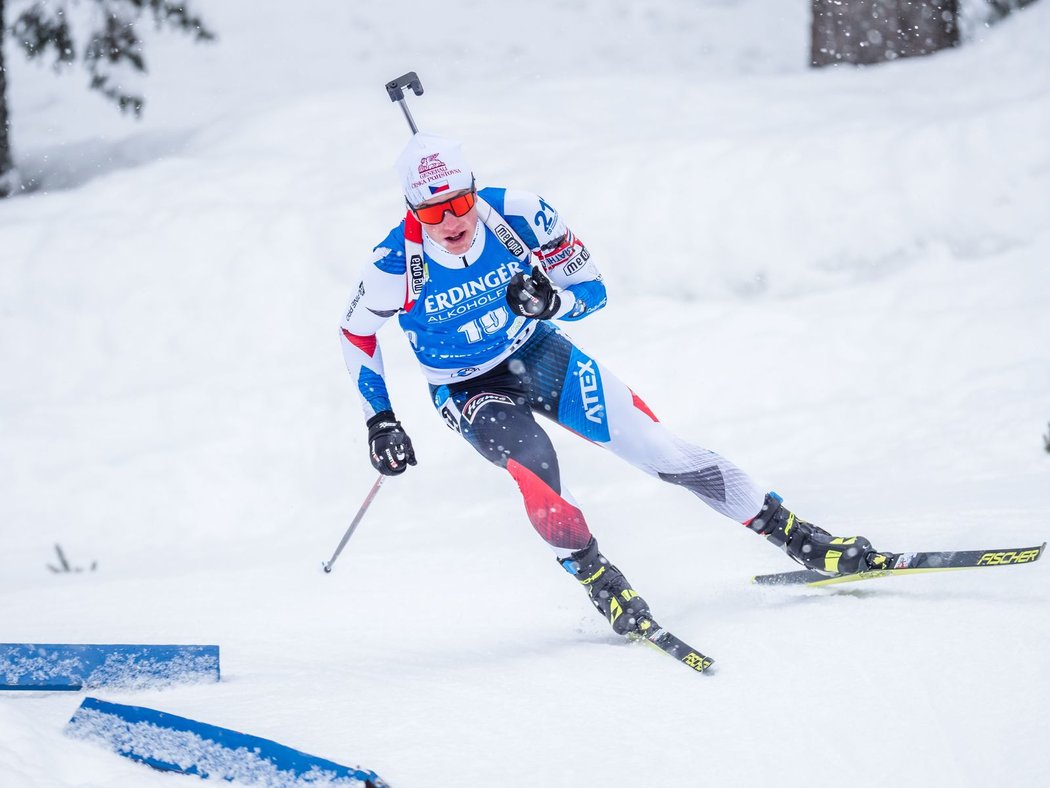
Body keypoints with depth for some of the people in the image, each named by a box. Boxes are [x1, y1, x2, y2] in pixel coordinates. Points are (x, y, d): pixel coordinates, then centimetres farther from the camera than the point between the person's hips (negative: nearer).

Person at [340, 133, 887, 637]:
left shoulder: (517, 214, -24)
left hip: (535, 351, 1)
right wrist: (379, 421, -7)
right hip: (469, 390, -1)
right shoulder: (394, 267, -26)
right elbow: (356, 332, -5)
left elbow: (592, 292, -12)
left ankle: (794, 535, 2)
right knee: (532, 460, -33)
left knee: (654, 446, -7)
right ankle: (598, 581, -15)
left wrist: (549, 301, -34)